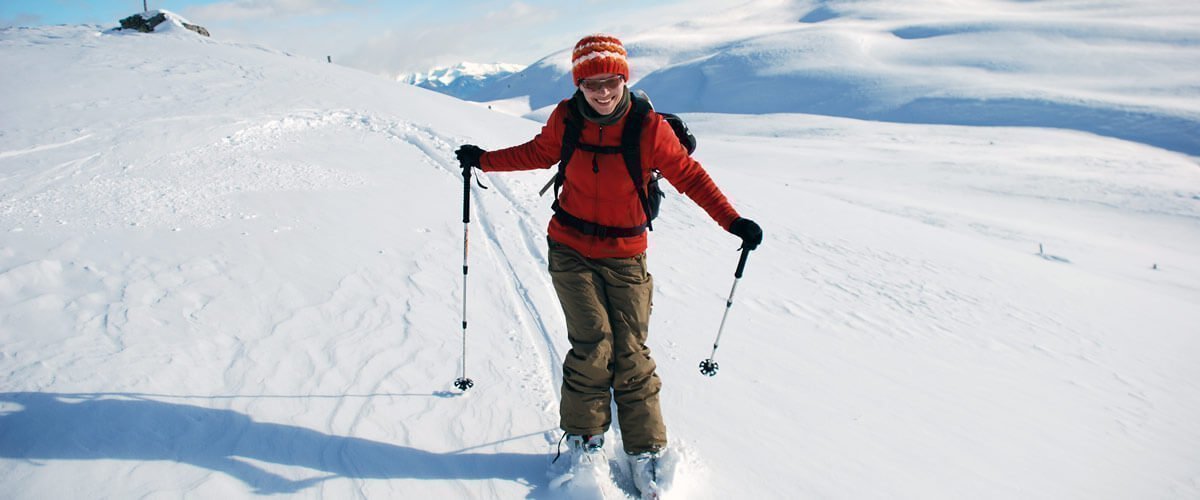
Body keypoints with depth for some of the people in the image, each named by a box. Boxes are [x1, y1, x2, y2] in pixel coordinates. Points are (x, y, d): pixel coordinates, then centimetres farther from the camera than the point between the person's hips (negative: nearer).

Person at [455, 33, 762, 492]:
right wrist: (484, 160, 14)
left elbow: (688, 175, -5)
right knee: (593, 344, -9)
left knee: (631, 354, 0)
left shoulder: (649, 128, -13)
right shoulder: (565, 119, -6)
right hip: (570, 250, 1)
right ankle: (583, 438, 14)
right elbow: (539, 153, 14)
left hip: (626, 257, -1)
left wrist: (732, 221, -10)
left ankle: (645, 451, 16)